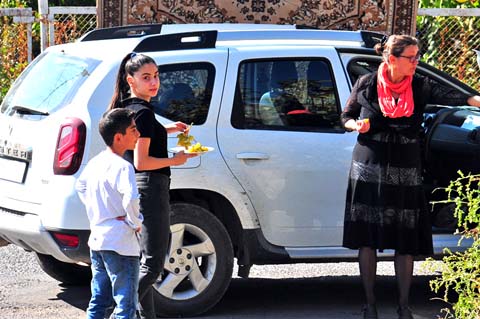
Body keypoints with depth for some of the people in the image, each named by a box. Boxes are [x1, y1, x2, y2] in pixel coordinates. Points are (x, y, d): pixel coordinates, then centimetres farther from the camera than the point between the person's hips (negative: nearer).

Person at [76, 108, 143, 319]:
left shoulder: (95, 163, 9)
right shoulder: (122, 167, -18)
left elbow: (80, 186, 26)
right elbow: (130, 199, -31)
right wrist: (136, 223, -15)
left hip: (97, 239, 9)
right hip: (120, 243, -9)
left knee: (99, 300, 16)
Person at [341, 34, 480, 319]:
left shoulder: (420, 87, -1)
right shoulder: (367, 84, -2)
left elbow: (451, 96, -18)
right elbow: (346, 116, 10)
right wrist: (358, 125, -13)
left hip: (406, 173, 1)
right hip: (369, 170, -1)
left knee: (406, 242, 1)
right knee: (367, 239, 3)